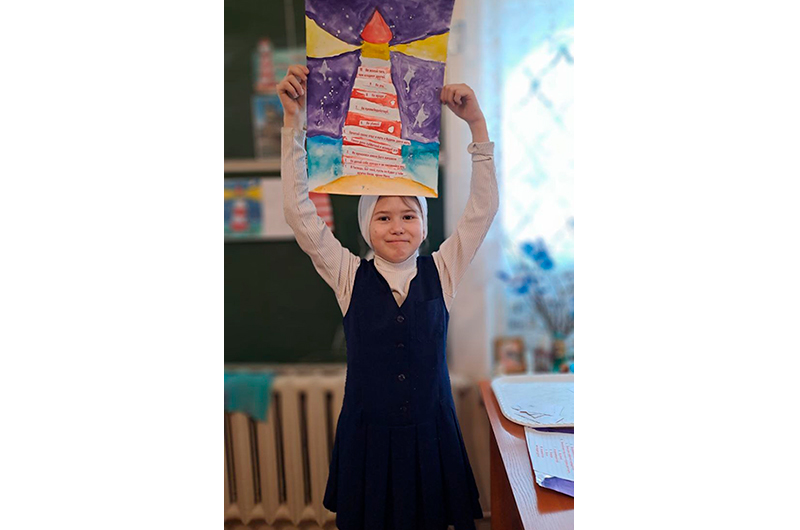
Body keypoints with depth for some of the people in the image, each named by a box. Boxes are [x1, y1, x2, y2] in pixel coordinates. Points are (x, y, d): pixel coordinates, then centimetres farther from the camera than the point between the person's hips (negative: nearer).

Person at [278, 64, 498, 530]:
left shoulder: (441, 272, -3)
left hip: (430, 433, 0)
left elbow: (484, 208, -11)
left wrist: (477, 123, -19)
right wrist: (293, 121, -19)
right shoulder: (350, 276, -5)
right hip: (368, 434, 0)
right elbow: (299, 212, -12)